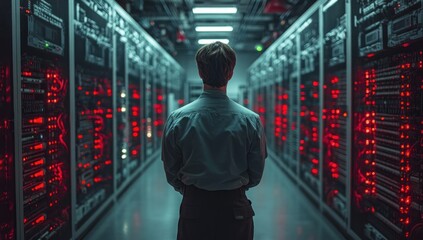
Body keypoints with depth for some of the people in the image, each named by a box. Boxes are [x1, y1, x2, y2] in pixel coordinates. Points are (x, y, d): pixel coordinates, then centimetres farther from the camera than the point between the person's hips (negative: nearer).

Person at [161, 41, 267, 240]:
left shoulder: (177, 118, -10)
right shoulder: (250, 119, -11)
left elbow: (171, 171, 0)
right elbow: (256, 173, -1)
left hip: (193, 207, 1)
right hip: (236, 207, 0)